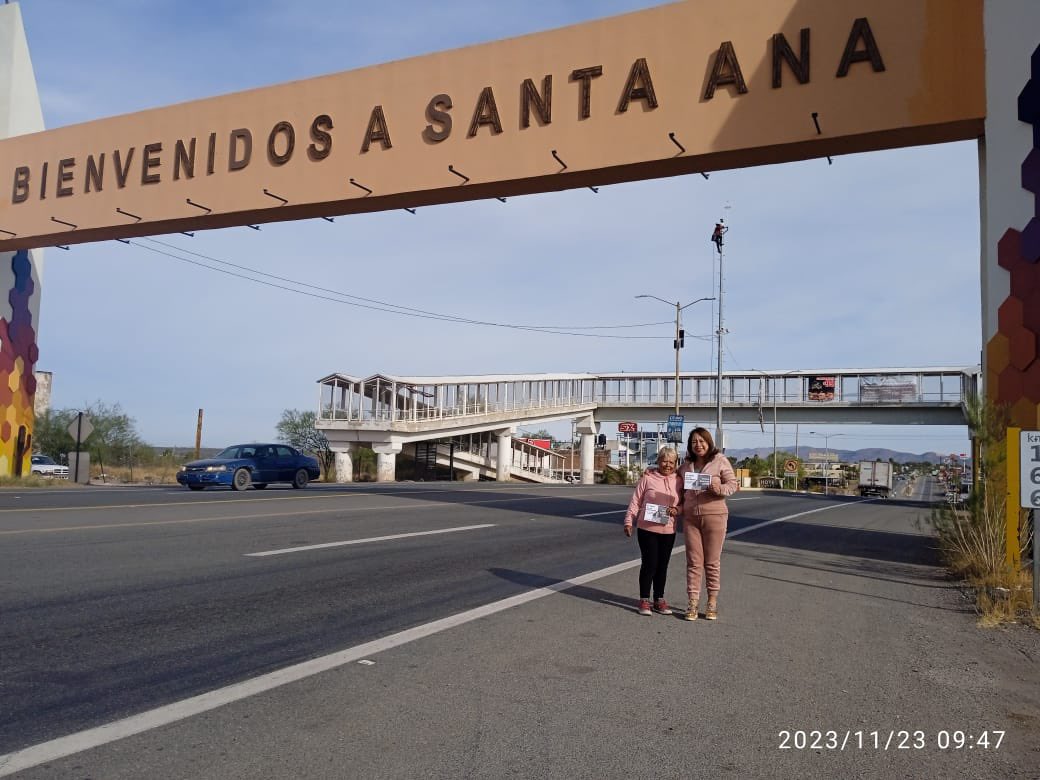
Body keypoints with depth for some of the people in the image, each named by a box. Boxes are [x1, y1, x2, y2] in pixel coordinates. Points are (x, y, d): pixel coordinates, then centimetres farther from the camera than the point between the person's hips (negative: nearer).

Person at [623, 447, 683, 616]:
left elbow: (684, 504, 11)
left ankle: (659, 600, 23)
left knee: (662, 566, 11)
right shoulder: (647, 478, -3)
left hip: (668, 531, 3)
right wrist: (628, 522, -4)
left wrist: (677, 510, -10)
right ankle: (644, 600, 11)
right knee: (649, 564, -1)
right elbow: (635, 501, 0)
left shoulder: (679, 481, 5)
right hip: (647, 528, -3)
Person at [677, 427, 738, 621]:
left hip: (714, 516, -3)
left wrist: (720, 489, -23)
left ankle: (712, 602, 15)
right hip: (690, 517, 3)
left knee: (712, 562, 5)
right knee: (693, 561, 4)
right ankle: (693, 602, 9)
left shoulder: (720, 461, -2)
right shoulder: (686, 465, 12)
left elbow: (733, 484, -5)